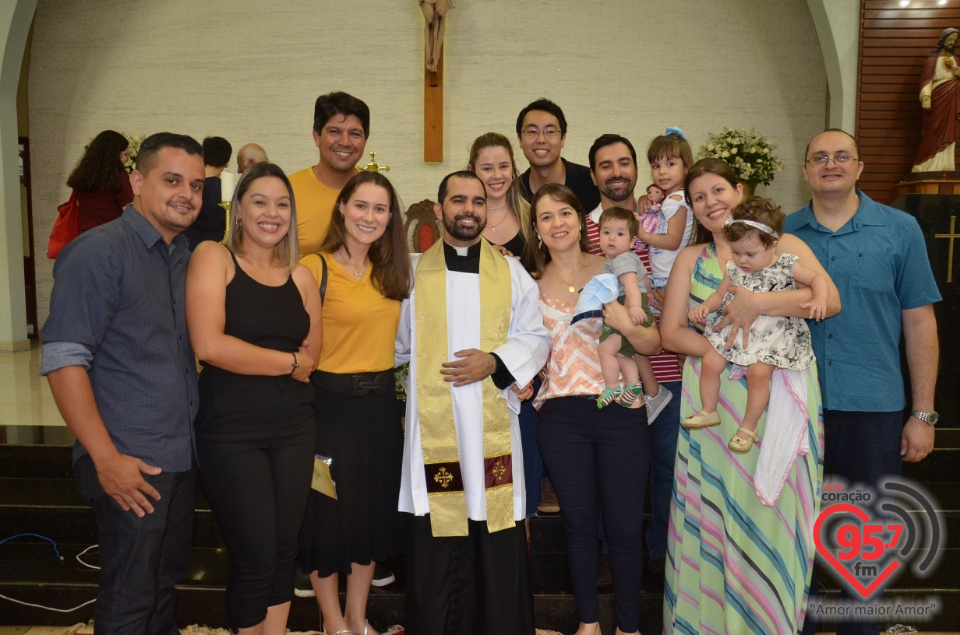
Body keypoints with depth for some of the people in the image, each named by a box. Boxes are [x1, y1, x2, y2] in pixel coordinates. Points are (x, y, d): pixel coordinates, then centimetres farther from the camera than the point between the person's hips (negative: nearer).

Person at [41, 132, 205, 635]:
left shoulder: (184, 257, 10)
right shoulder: (101, 251, -13)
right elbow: (63, 361, -17)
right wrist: (107, 458, -19)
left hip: (181, 457, 7)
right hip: (130, 464, -7)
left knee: (167, 579, 21)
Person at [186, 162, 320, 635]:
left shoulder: (300, 275, 9)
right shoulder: (213, 257, -4)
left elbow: (311, 355, 10)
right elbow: (208, 345, -17)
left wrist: (246, 357, -4)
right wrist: (287, 362, -8)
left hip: (293, 427, 5)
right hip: (231, 431, -4)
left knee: (285, 548, 12)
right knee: (255, 556, 1)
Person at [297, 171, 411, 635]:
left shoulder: (391, 272, 8)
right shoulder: (314, 268, -11)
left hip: (381, 403, 6)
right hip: (331, 402, -6)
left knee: (373, 511, 16)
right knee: (328, 513, 8)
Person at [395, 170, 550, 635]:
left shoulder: (511, 273, 10)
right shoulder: (413, 273, 9)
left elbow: (536, 338, 5)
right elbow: (396, 343, 12)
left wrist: (494, 362, -9)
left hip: (493, 425, 0)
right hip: (432, 426, 0)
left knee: (497, 543, 5)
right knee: (435, 547, 6)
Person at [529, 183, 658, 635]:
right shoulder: (531, 284, 7)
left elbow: (654, 342, -1)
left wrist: (627, 326, -20)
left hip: (621, 412, -1)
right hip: (561, 416, 2)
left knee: (625, 525, 4)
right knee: (579, 521, 12)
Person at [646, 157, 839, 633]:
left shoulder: (785, 245, 6)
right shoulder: (691, 259, 11)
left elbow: (830, 300, -10)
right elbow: (671, 333, 4)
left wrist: (753, 301, -17)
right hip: (713, 400, 1)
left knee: (773, 509, 3)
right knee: (714, 510, 4)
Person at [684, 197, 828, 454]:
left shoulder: (786, 266, -7)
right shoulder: (734, 269, 3)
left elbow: (817, 278, -2)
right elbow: (720, 294, 13)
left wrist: (819, 300, -21)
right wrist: (704, 306, -6)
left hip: (772, 334, -4)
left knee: (758, 373, -22)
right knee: (710, 362, -8)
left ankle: (748, 428, -3)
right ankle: (709, 411, 14)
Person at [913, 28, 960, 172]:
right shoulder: (932, 60, 1)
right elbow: (926, 80, -11)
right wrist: (925, 96, -29)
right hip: (938, 99, -5)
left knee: (948, 135, 1)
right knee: (933, 133, -10)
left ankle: (944, 167, 1)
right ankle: (923, 166, -9)